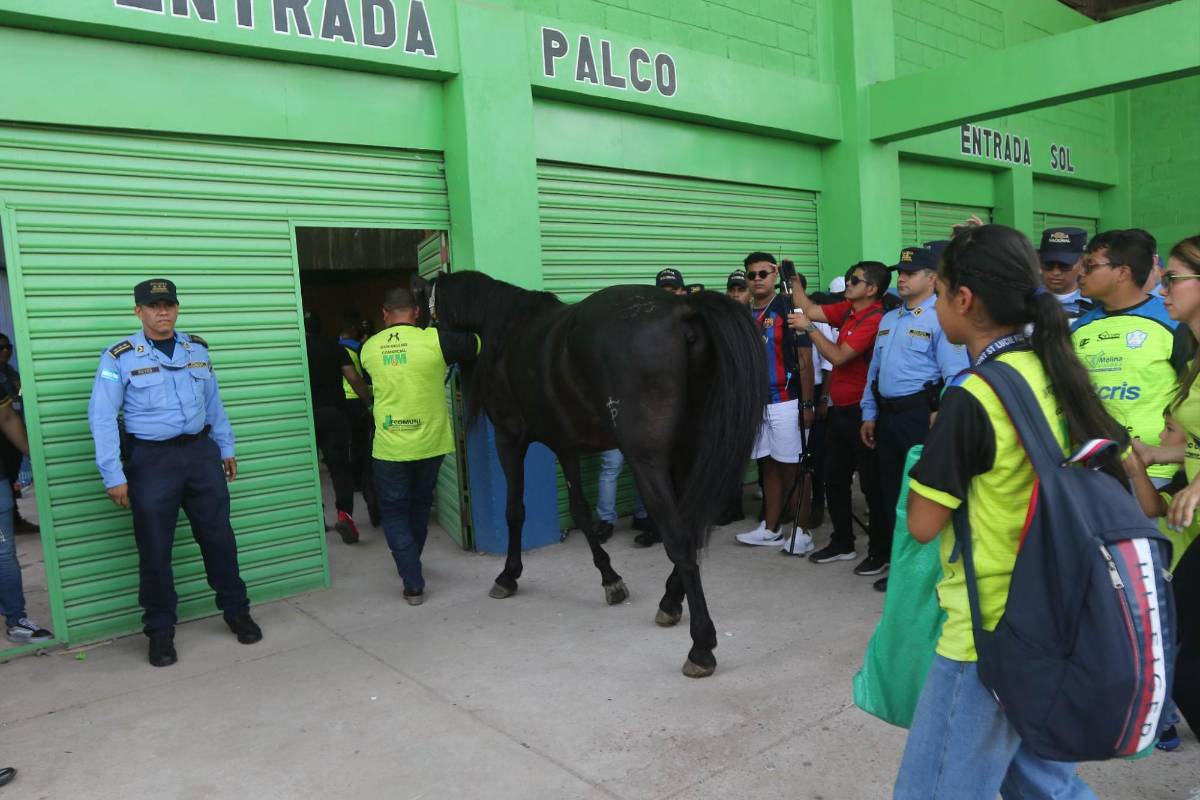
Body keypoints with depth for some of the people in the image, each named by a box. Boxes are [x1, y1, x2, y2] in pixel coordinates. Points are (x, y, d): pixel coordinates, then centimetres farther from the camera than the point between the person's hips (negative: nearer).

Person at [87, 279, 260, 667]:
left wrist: (226, 448, 16)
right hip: (151, 459, -3)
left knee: (219, 536, 9)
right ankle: (160, 631, 22)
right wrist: (114, 475, -11)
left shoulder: (198, 349, 8)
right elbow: (102, 417, -7)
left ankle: (236, 612, 26)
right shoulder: (119, 357, -6)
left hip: (200, 452, 3)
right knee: (155, 550, 5)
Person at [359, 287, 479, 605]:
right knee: (420, 506, 22)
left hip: (389, 447, 0)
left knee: (394, 513, 11)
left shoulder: (369, 347, -2)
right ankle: (410, 565, 41)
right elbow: (477, 345, 0)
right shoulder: (435, 340, -11)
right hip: (429, 443, 1)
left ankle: (413, 584, 3)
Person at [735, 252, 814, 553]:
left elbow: (805, 360, -9)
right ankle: (770, 529, 21)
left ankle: (802, 532, 8)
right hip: (755, 402, 6)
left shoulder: (790, 309, -7)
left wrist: (807, 404, -13)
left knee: (791, 468, -1)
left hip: (785, 401, -5)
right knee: (769, 466, 13)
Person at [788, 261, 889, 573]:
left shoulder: (875, 319, -18)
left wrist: (809, 328, -14)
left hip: (861, 411, -9)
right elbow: (811, 310, 16)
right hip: (840, 408, 9)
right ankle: (842, 543, 30)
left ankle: (880, 551, 15)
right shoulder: (846, 310, 8)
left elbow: (838, 356, -20)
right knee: (835, 479, 16)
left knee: (872, 484, 2)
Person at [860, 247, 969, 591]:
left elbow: (955, 375, -16)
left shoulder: (940, 319, -10)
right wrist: (869, 415, 16)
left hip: (921, 415, -8)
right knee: (890, 488, 15)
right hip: (887, 416, 8)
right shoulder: (888, 320, 16)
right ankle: (892, 556, 28)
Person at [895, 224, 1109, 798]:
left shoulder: (971, 399, -22)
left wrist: (936, 448, 0)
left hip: (990, 633, -8)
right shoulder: (1057, 374, 2)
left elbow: (924, 524, -17)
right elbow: (1118, 466, 14)